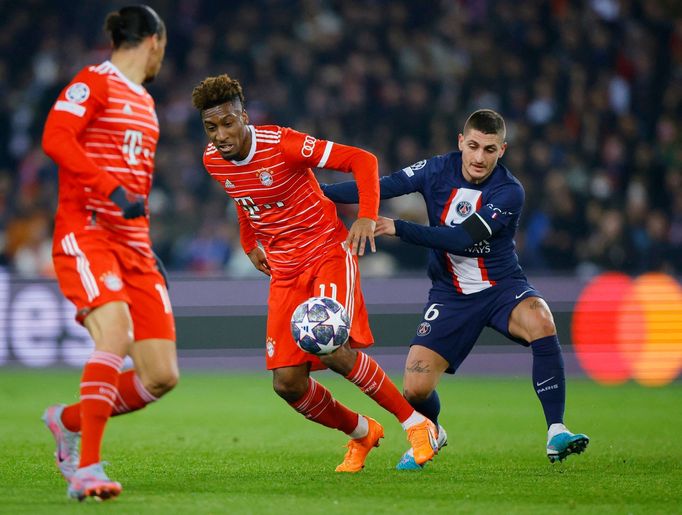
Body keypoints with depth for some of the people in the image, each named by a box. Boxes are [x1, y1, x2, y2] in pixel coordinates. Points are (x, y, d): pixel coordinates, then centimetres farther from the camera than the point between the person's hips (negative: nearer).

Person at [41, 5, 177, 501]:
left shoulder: (145, 103, 24)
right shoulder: (94, 83, -2)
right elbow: (55, 138, -17)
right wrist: (114, 190, -26)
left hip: (133, 243, 8)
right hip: (86, 232, -8)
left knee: (162, 375, -3)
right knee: (117, 333, -30)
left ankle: (69, 420, 20)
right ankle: (87, 469, -27)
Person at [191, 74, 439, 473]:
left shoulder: (281, 144, -19)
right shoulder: (213, 161, -1)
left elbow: (362, 160, -16)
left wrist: (367, 216, -28)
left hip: (327, 251, -6)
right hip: (284, 271, 6)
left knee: (333, 348, -28)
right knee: (287, 383, -7)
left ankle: (416, 425, -10)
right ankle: (362, 433, 21)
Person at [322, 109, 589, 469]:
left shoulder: (509, 192, -18)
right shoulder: (439, 170, -7)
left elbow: (462, 238, -27)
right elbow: (382, 187, -10)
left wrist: (398, 229, -30)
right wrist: (319, 193, -19)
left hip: (502, 285, -2)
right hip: (451, 293, 2)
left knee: (541, 322, -36)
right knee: (415, 389, -11)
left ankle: (556, 433, -28)